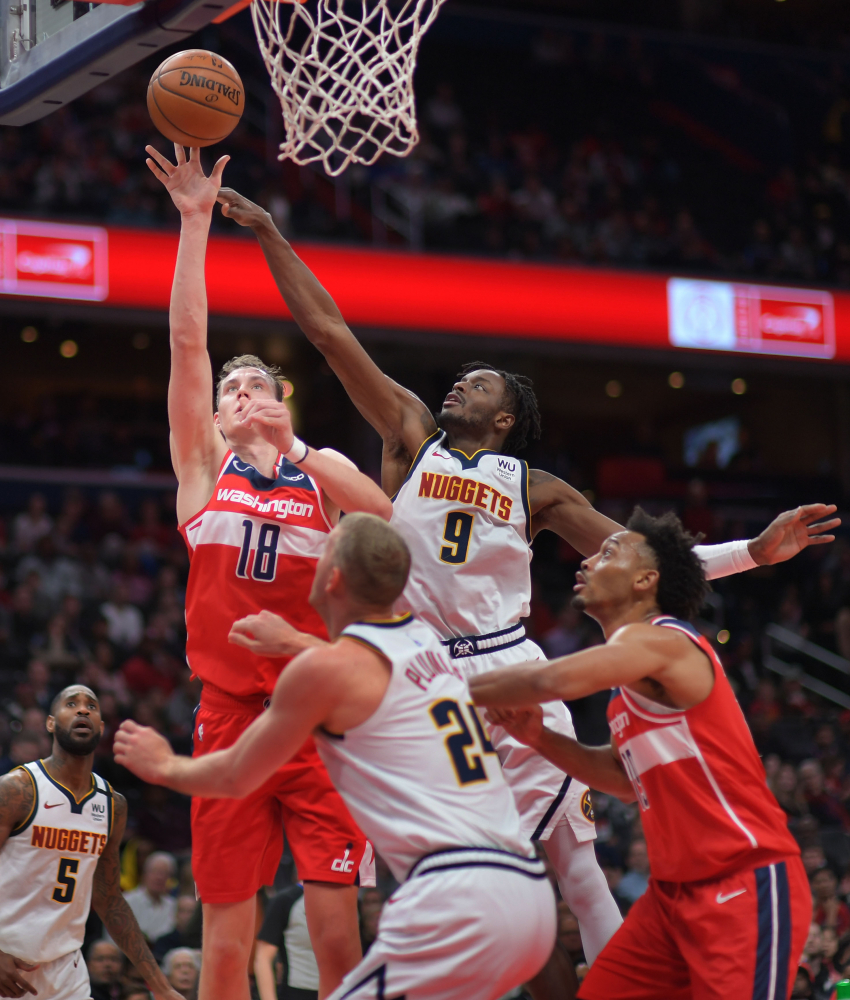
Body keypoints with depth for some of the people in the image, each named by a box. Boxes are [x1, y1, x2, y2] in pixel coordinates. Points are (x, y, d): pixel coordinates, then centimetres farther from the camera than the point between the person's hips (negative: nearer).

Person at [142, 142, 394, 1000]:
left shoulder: (324, 472, 9)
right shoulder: (203, 465, 9)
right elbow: (186, 340, 1)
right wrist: (195, 220, -5)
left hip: (319, 718, 0)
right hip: (229, 716, 1)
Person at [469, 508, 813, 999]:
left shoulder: (660, 640, -15)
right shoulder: (630, 672, 15)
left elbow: (553, 681, -31)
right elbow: (626, 777, 26)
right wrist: (540, 737, 11)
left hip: (746, 887, -10)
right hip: (674, 890, 10)